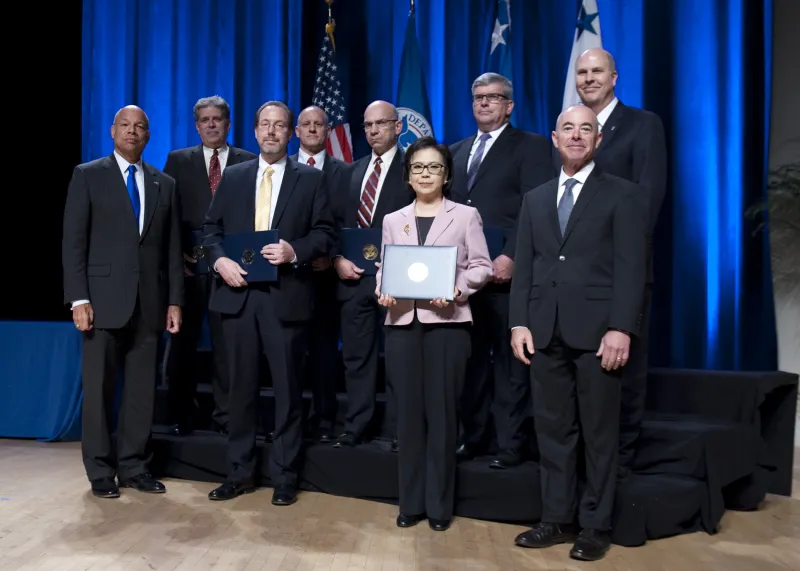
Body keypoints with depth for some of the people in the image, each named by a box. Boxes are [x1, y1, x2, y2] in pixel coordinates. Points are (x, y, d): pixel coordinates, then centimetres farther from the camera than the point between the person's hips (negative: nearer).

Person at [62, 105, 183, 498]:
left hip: (149, 301, 3)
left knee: (142, 389, 6)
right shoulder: (88, 175, 4)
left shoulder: (164, 184, 13)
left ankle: (133, 466, 18)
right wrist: (78, 298, -11)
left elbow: (173, 249, 10)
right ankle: (101, 471, 15)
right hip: (104, 298, -3)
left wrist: (174, 301, 4)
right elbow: (73, 241, -2)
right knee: (99, 388, 3)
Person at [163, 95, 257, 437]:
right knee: (183, 342, 6)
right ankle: (181, 416, 17)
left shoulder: (248, 162, 8)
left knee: (227, 343, 3)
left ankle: (225, 416, 12)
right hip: (188, 263, 1)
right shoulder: (178, 160, 10)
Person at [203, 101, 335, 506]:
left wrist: (294, 251, -16)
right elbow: (211, 228, 11)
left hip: (286, 295, -2)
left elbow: (324, 233, 1)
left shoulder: (310, 179, 6)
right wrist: (219, 259, -7)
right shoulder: (232, 177, 13)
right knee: (241, 386, 9)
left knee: (287, 389, 5)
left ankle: (284, 476, 17)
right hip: (238, 293, 3)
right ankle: (240, 472, 22)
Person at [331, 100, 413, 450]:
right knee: (356, 357, 11)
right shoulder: (353, 171, 16)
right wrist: (338, 259, -1)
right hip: (354, 275, 5)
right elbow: (337, 222, 14)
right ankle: (354, 430, 20)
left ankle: (398, 433, 13)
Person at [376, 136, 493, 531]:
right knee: (409, 412, 6)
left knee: (441, 412, 1)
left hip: (446, 322, -3)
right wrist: (383, 291, -7)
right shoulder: (393, 220, 15)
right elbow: (384, 268, 13)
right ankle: (411, 502, 17)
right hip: (402, 323, 3)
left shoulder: (466, 216, 6)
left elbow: (482, 266, 1)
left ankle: (439, 504, 13)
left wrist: (458, 289, -16)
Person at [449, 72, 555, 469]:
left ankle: (511, 443, 10)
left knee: (509, 360, 2)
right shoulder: (457, 151, 20)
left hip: (504, 271, -5)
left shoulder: (531, 146, 2)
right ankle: (473, 436, 19)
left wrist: (511, 257, -18)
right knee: (471, 358, 9)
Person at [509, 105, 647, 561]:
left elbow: (631, 266, -6)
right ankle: (557, 519, 20)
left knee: (599, 434, 5)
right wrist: (520, 322, 1)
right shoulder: (535, 199, 17)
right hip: (546, 331, 4)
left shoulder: (622, 194, 3)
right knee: (553, 430, 9)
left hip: (597, 330, -4)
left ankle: (596, 526, 17)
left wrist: (621, 328, -15)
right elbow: (524, 266, 12)